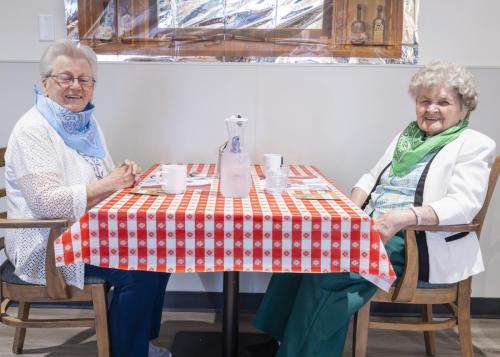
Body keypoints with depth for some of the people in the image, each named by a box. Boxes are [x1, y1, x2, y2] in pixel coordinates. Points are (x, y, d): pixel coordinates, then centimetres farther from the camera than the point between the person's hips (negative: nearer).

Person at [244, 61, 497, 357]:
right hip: (371, 228, 7)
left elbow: (464, 204, -16)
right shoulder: (408, 136, 19)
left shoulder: (475, 145, -1)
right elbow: (372, 177, 22)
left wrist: (405, 216, -32)